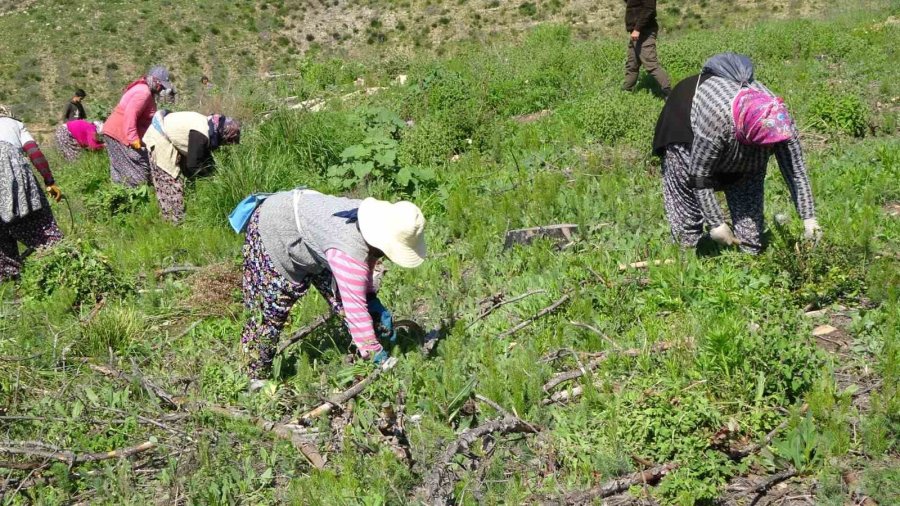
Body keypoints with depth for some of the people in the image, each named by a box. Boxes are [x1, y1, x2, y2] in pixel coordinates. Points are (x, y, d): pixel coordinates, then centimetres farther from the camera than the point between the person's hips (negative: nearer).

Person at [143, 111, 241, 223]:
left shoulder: (211, 126, -3)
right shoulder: (200, 134, -30)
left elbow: (205, 156, 11)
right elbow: (192, 165, -22)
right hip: (159, 140, -10)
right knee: (169, 180, -6)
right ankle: (176, 220, 0)